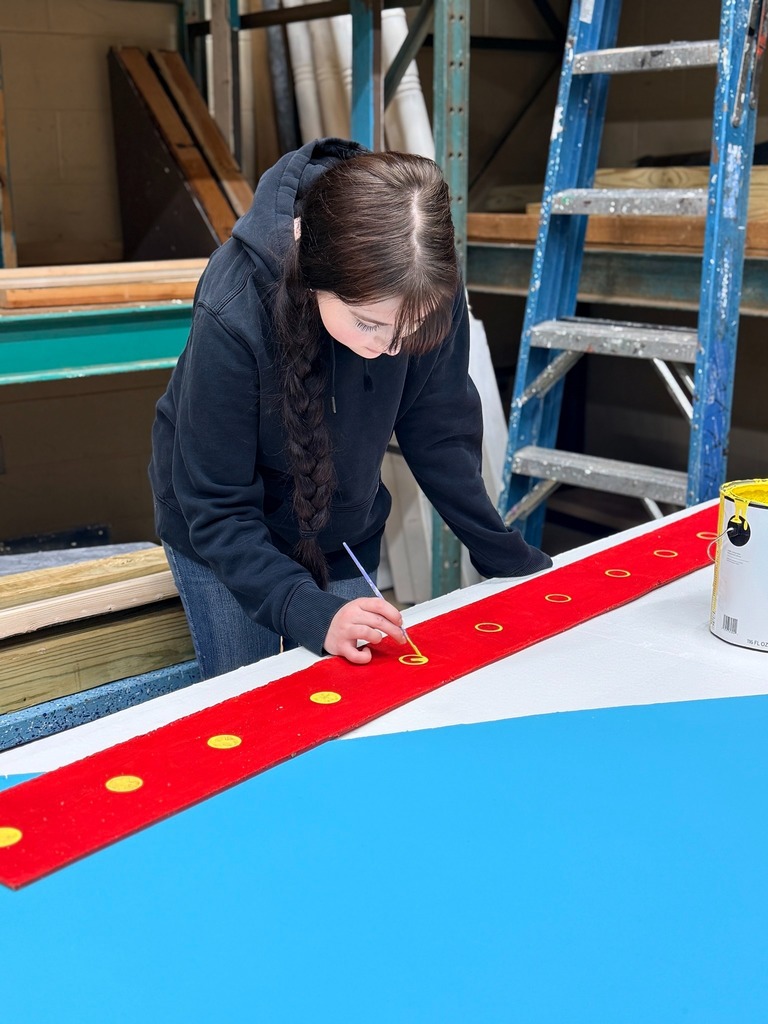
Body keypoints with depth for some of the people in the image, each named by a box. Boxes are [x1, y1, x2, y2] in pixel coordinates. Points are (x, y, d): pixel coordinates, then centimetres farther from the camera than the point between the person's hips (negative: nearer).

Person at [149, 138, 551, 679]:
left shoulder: (428, 290, -25)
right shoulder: (232, 314, -35)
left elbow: (439, 433, -10)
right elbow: (217, 509, -27)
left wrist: (509, 559, -5)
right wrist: (311, 612, -39)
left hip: (347, 532, 3)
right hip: (226, 538, -3)